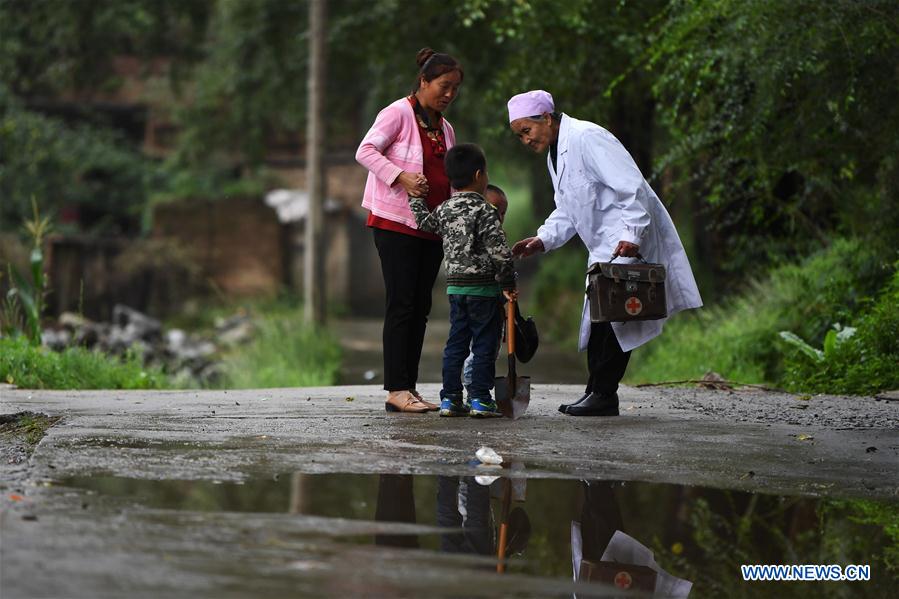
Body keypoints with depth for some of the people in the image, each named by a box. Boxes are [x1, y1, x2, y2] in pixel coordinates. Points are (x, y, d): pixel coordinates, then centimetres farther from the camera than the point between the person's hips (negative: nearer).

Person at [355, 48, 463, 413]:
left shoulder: (444, 128, 18)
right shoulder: (399, 113, -5)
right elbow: (365, 151, -14)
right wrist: (400, 177, -25)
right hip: (395, 223, -7)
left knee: (420, 308, 6)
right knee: (401, 305, -10)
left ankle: (409, 388, 9)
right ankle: (396, 390, -10)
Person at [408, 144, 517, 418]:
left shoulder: (444, 210, 6)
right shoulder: (484, 211, -13)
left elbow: (424, 221, 26)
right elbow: (498, 251, -18)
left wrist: (415, 197, 41)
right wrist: (508, 282, -8)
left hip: (455, 286, 6)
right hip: (484, 287, -6)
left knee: (456, 343, 11)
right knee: (484, 344, 0)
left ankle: (450, 398, 10)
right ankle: (480, 399, -1)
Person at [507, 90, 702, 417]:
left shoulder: (587, 138, -16)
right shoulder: (555, 154, 15)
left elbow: (632, 188, -22)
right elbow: (567, 211, 23)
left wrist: (630, 237, -26)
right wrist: (543, 239, 6)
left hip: (629, 244, -10)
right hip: (604, 249, 10)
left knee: (611, 316, -12)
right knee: (597, 319, 8)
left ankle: (603, 395, -8)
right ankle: (597, 392, 11)